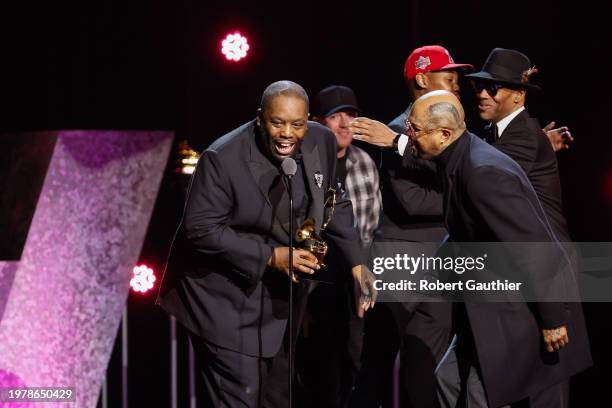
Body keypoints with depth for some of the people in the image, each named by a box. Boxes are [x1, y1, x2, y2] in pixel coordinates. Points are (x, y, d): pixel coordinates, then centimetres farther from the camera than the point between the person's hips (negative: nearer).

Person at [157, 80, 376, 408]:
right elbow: (201, 229, -23)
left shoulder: (322, 142, -6)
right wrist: (270, 256, -27)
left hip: (281, 294, 7)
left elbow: (335, 206, 9)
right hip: (225, 299, -7)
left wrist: (356, 263, 4)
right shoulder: (223, 158, -24)